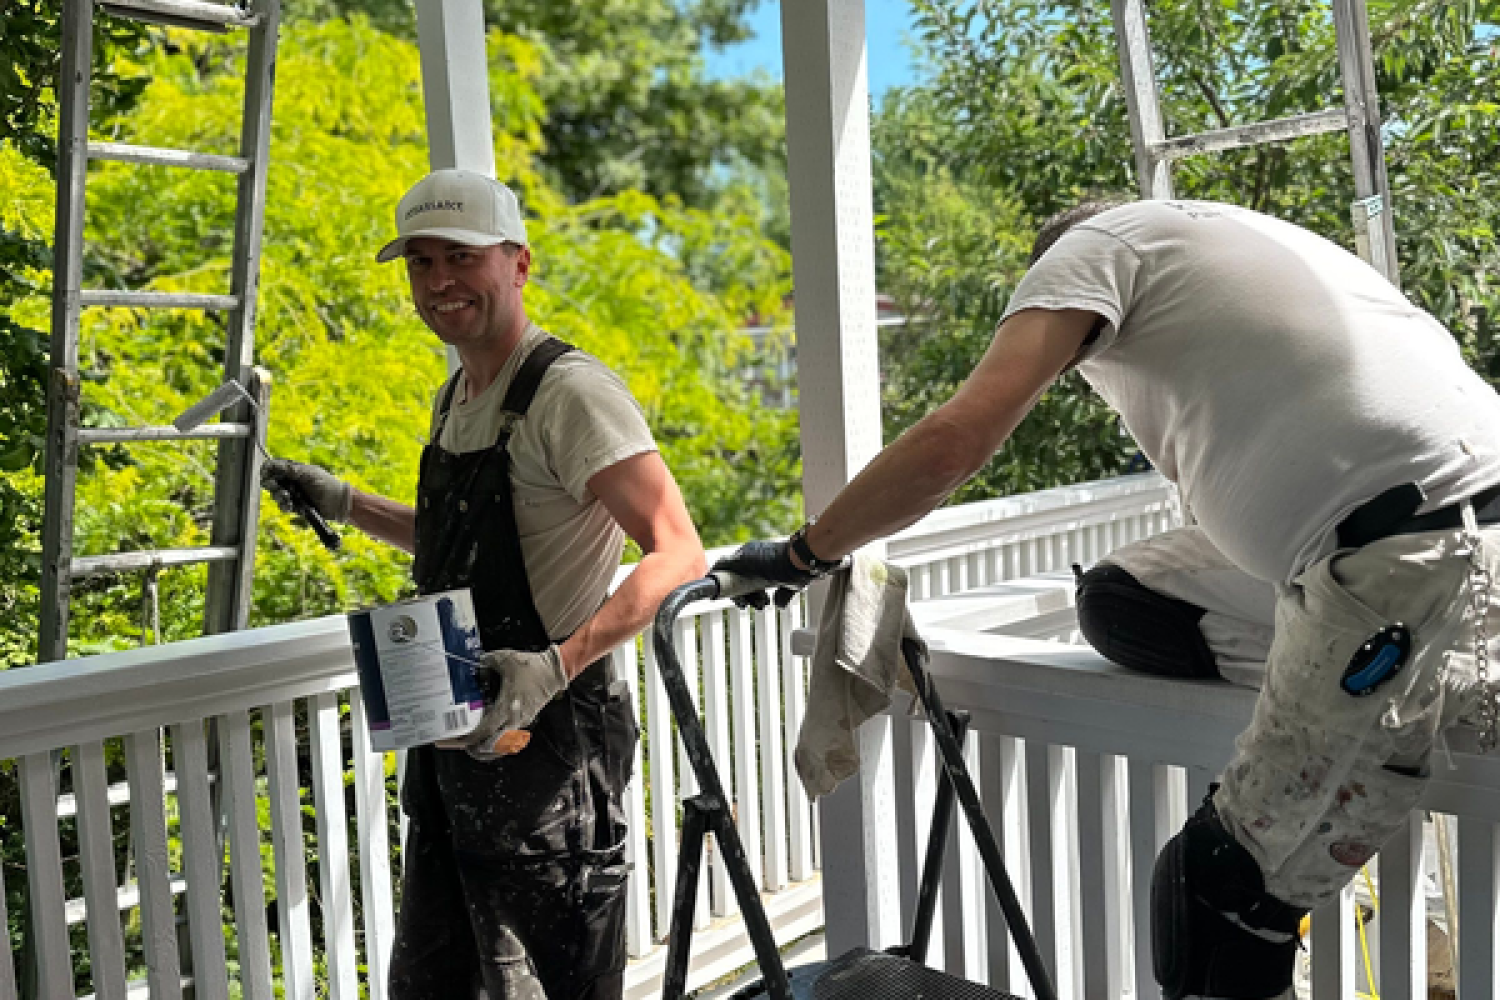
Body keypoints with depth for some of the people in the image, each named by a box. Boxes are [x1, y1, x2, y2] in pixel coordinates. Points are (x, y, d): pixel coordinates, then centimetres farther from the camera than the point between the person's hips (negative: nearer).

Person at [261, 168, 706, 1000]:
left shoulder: (569, 392, -16)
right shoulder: (454, 398, 13)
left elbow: (677, 554, -23)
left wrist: (557, 665, -33)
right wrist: (347, 506, 20)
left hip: (547, 743, -9)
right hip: (453, 739, 9)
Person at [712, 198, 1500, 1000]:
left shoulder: (1094, 243, 4)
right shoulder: (1227, 235, 29)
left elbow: (956, 440, -11)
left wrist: (805, 554, 1)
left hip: (1419, 553, -9)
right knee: (1123, 605, 12)